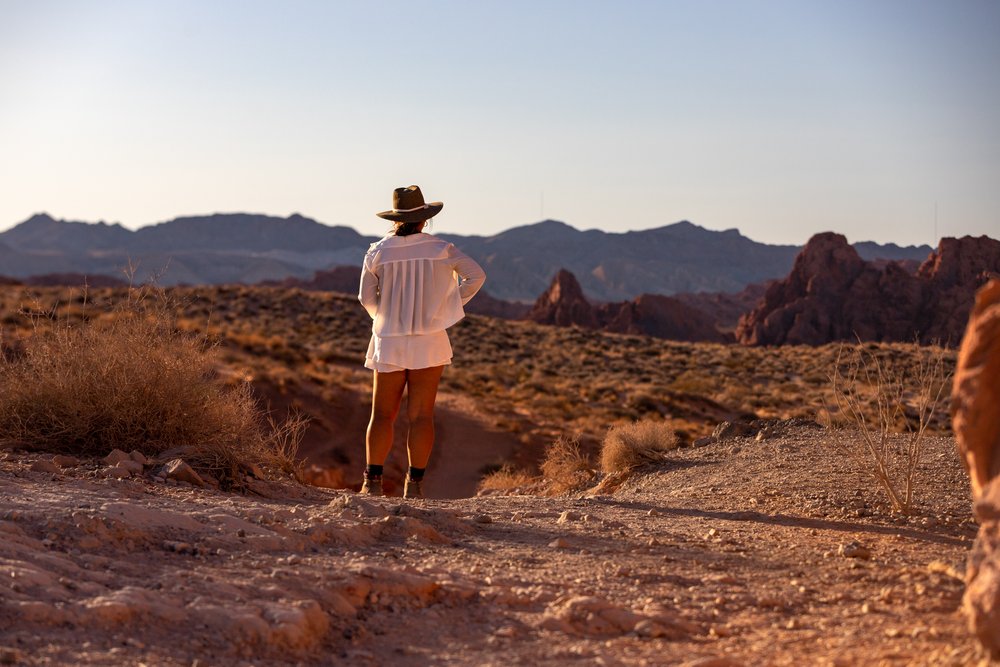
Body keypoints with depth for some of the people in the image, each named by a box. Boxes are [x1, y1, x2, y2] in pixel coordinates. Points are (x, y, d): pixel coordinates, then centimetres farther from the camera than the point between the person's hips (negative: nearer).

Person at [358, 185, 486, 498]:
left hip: (388, 343, 1)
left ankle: (373, 480, -1)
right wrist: (450, 305, 4)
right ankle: (414, 484, -1)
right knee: (421, 415, 1)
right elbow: (476, 275, -4)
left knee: (382, 414, 7)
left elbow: (367, 297, 1)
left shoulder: (377, 252, 0)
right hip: (429, 343, -1)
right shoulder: (440, 248, -2)